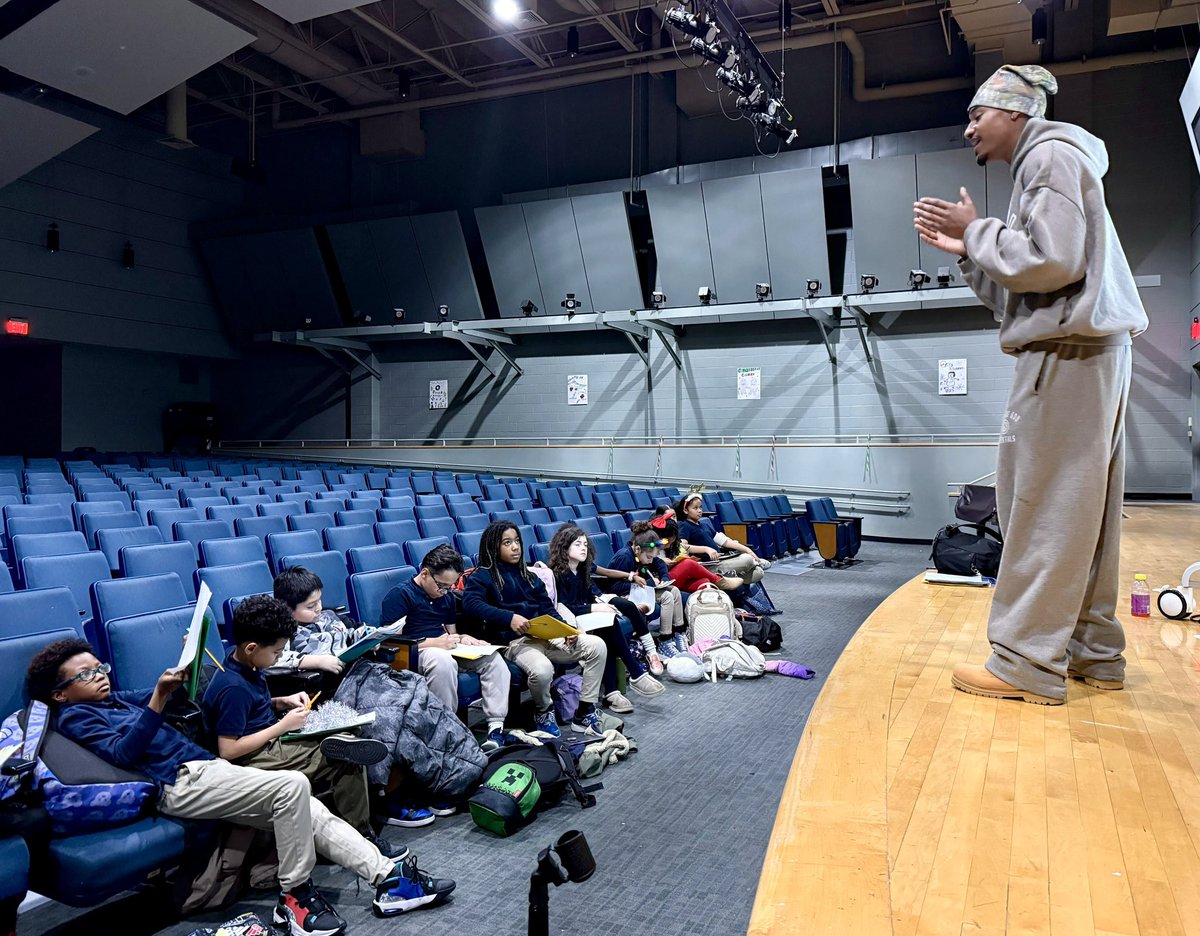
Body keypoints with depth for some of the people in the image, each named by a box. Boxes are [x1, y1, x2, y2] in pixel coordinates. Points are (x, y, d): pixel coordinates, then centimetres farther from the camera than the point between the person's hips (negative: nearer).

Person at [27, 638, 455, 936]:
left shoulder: (114, 700, 26)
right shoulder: (74, 716, 3)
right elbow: (123, 752, -13)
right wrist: (159, 696, -22)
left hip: (209, 766, 8)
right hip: (178, 784, -8)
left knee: (313, 814, -5)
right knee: (292, 785, -25)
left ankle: (388, 876, -8)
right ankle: (295, 896, -12)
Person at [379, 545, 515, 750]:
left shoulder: (447, 597, 18)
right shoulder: (400, 595, -7)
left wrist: (462, 638, 2)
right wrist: (433, 643, -21)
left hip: (446, 649, 7)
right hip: (413, 654, -7)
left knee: (493, 658, -15)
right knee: (443, 660, -40)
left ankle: (496, 726, -20)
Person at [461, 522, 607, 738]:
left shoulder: (528, 576, 22)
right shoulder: (483, 576, 3)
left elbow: (548, 609, 15)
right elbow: (470, 602, -17)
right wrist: (509, 617, -29)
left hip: (545, 636, 6)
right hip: (514, 642, -6)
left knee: (597, 646, -12)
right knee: (542, 670, -37)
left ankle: (584, 714, -2)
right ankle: (543, 712, -1)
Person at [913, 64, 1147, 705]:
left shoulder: (1052, 154, -4)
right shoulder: (1040, 166, 25)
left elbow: (1053, 262, -19)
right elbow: (1015, 295, 21)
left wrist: (978, 230, -8)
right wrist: (967, 251, 13)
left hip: (1070, 349, -10)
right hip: (1081, 350, 10)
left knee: (1046, 506, -10)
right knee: (1080, 508, 11)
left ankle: (1028, 662, -5)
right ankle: (1093, 649, 18)